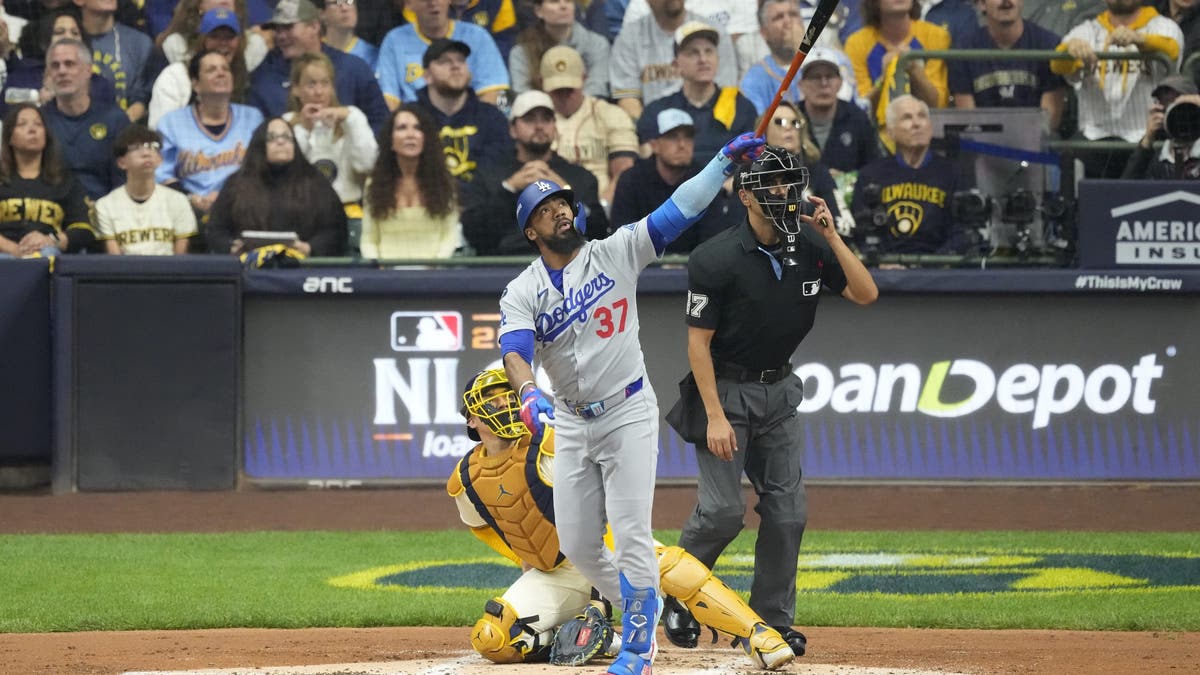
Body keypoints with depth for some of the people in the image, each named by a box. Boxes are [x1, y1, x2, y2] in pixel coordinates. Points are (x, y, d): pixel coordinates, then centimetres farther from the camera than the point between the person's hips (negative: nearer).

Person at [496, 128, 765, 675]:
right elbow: (515, 349, -19)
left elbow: (676, 212, -7)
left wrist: (725, 161, -17)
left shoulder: (616, 253, -2)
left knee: (631, 535, -11)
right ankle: (644, 606, 31)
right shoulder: (521, 292, -1)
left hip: (628, 413, -3)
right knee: (577, 545, 6)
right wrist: (529, 394, -40)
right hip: (571, 422, 3)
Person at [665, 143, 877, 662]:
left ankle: (772, 620, 12)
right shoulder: (716, 259, -18)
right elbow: (699, 341, -15)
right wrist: (716, 417, -20)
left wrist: (831, 237, -16)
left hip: (779, 391, 5)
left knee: (787, 510, 2)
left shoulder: (810, 247, -2)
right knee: (723, 510, -11)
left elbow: (866, 294, -6)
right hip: (726, 390, -5)